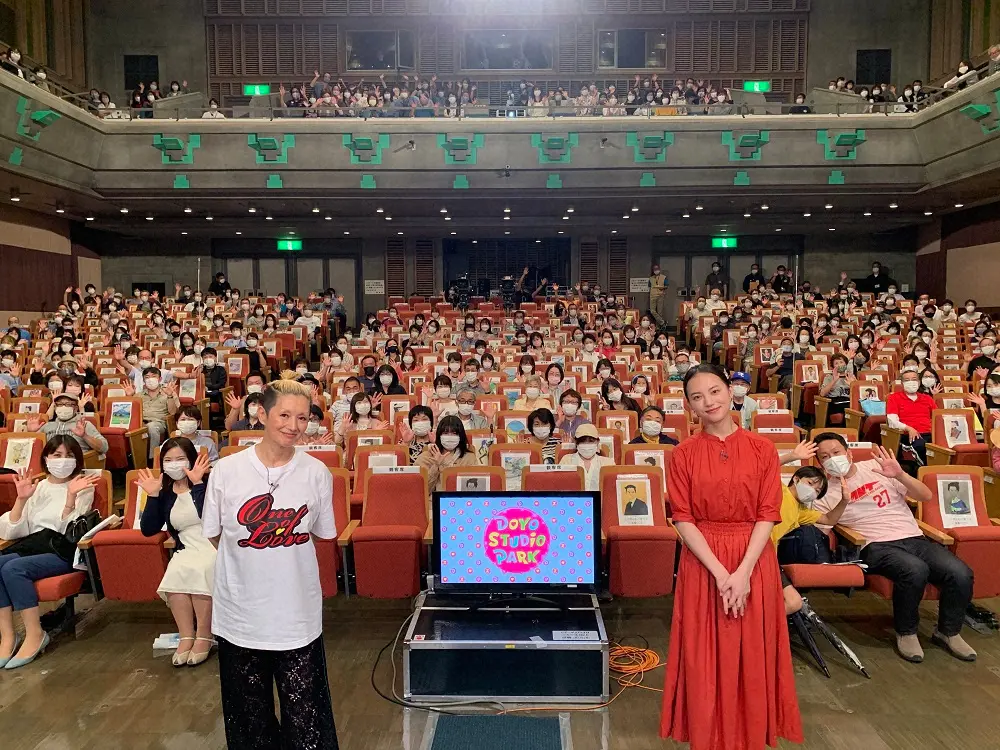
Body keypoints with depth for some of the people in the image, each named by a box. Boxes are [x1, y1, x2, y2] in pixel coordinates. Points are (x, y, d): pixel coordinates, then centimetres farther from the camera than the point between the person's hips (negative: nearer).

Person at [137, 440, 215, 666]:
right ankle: (186, 636, -16)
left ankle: (204, 636, -17)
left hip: (216, 545, -4)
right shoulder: (165, 491, 10)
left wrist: (197, 484, -28)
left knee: (200, 570, -32)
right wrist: (152, 495, -5)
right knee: (175, 574, -27)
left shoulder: (207, 482, -6)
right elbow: (148, 530, 4)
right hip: (186, 550, 4)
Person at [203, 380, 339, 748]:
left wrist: (279, 552, 4)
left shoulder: (317, 473, -7)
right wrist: (260, 554, 4)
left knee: (306, 717, 6)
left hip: (298, 615, 0)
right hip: (240, 613, 1)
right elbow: (214, 535, 4)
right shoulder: (226, 471, -8)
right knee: (249, 713, 18)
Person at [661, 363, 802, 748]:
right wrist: (720, 572, -15)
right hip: (703, 563, 0)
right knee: (705, 657, 8)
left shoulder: (762, 449, -1)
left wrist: (743, 571, -14)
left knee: (752, 655, 10)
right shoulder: (683, 454, -3)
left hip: (754, 561, 1)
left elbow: (768, 516, -5)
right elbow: (683, 519, -6)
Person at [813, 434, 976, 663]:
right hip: (877, 547, -4)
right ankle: (906, 633, -9)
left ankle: (948, 632, 6)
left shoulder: (877, 468, 11)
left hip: (915, 538, 4)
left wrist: (900, 475, -10)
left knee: (961, 573, -21)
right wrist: (843, 503, -21)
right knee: (915, 570, -34)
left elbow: (926, 495, 8)